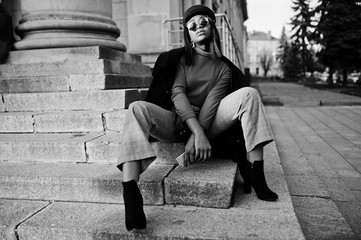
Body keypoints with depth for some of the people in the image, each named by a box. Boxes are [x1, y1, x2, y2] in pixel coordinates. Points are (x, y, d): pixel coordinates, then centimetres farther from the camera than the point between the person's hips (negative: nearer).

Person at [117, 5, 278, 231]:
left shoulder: (224, 68, 11)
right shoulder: (180, 58, 9)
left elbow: (211, 104, -6)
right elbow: (176, 93, -9)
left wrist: (195, 137, -24)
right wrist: (198, 134, -25)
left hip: (205, 123, 1)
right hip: (174, 122, 0)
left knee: (248, 94, -17)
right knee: (138, 108, -31)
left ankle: (256, 174, -25)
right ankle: (131, 196, -47)